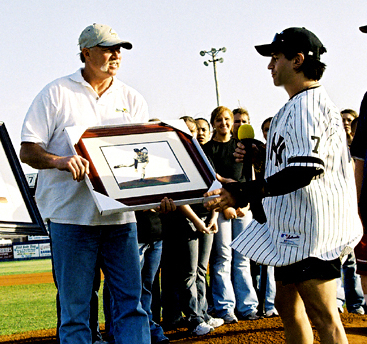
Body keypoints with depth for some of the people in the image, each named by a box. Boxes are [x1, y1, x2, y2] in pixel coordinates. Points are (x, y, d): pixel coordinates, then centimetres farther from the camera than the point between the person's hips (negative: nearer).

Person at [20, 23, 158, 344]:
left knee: (131, 302, 0)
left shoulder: (132, 99, 14)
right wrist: (59, 161, -22)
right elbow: (28, 150, -1)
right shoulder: (57, 93, 3)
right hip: (72, 215, -3)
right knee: (74, 308, 0)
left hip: (120, 216, 3)